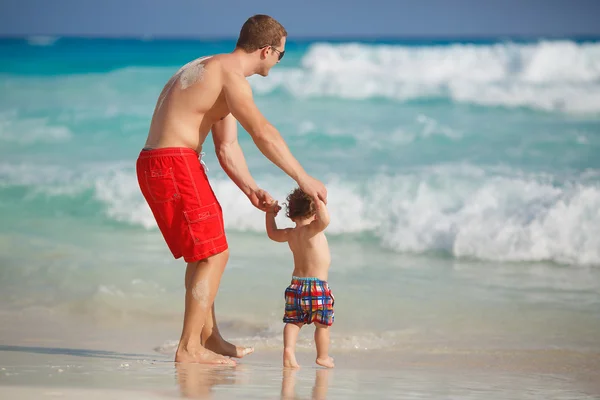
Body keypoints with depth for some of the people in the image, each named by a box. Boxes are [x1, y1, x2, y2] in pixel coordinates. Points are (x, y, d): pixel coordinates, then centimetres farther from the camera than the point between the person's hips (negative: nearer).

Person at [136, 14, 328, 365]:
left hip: (153, 165, 10)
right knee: (214, 254, -6)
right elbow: (263, 132, -23)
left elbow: (227, 148, 18)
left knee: (202, 255, 18)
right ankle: (189, 348, -6)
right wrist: (304, 179, -20)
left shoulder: (214, 70, 21)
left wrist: (251, 188, 6)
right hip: (176, 164, -10)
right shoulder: (231, 75, -12)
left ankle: (210, 339, 24)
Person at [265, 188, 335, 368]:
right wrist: (319, 201, -32)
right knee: (323, 324, 8)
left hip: (296, 284, 6)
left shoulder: (290, 234, 7)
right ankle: (323, 356, 16)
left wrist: (270, 214, 32)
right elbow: (325, 219, -35)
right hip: (317, 286, -5)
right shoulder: (312, 230, -13)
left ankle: (289, 349, -13)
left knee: (293, 321, 8)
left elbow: (272, 233, 26)